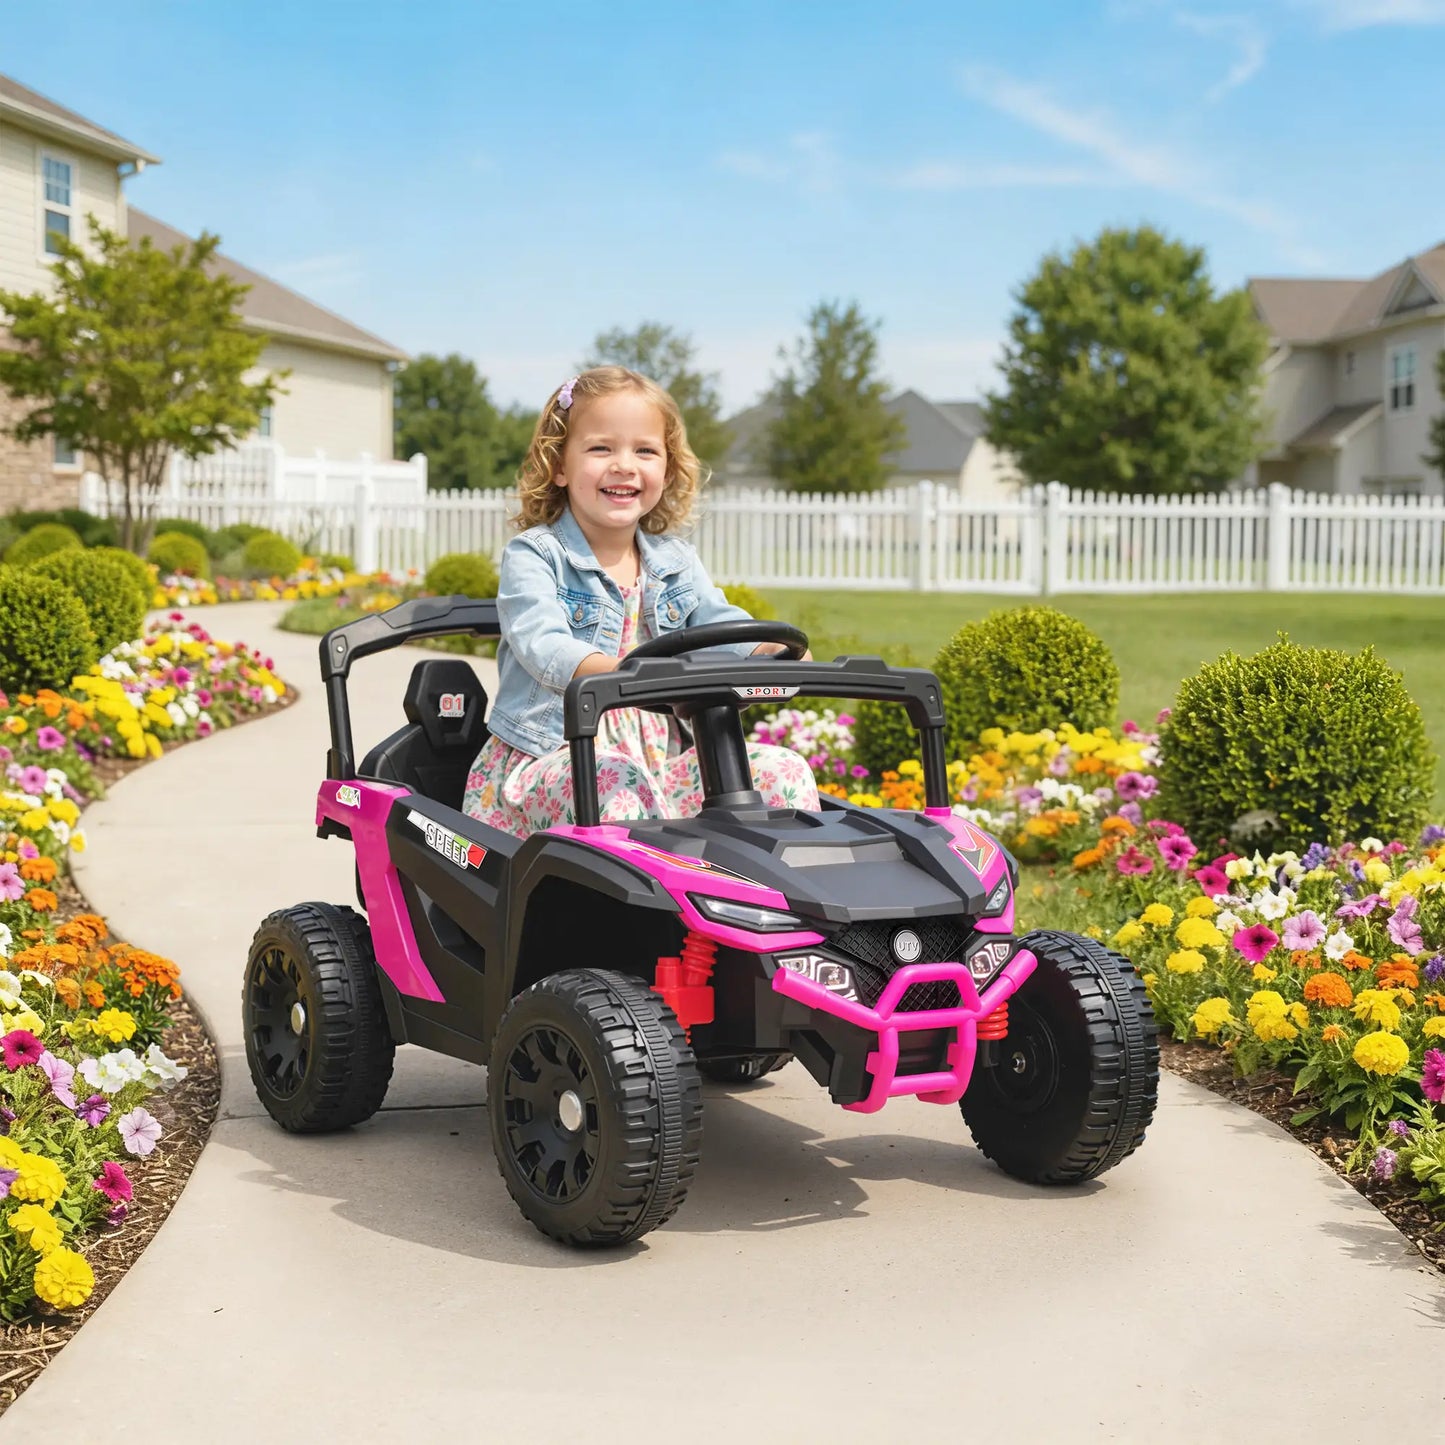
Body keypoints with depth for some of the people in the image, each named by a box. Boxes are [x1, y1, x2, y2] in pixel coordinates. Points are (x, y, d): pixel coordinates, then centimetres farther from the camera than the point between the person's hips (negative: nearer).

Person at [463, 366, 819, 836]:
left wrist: (777, 651, -25)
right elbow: (542, 644, -21)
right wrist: (616, 671, -44)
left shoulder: (676, 562, 16)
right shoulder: (532, 556, -2)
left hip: (658, 766, 5)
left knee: (782, 770, -14)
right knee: (614, 781, -39)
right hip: (544, 766, -5)